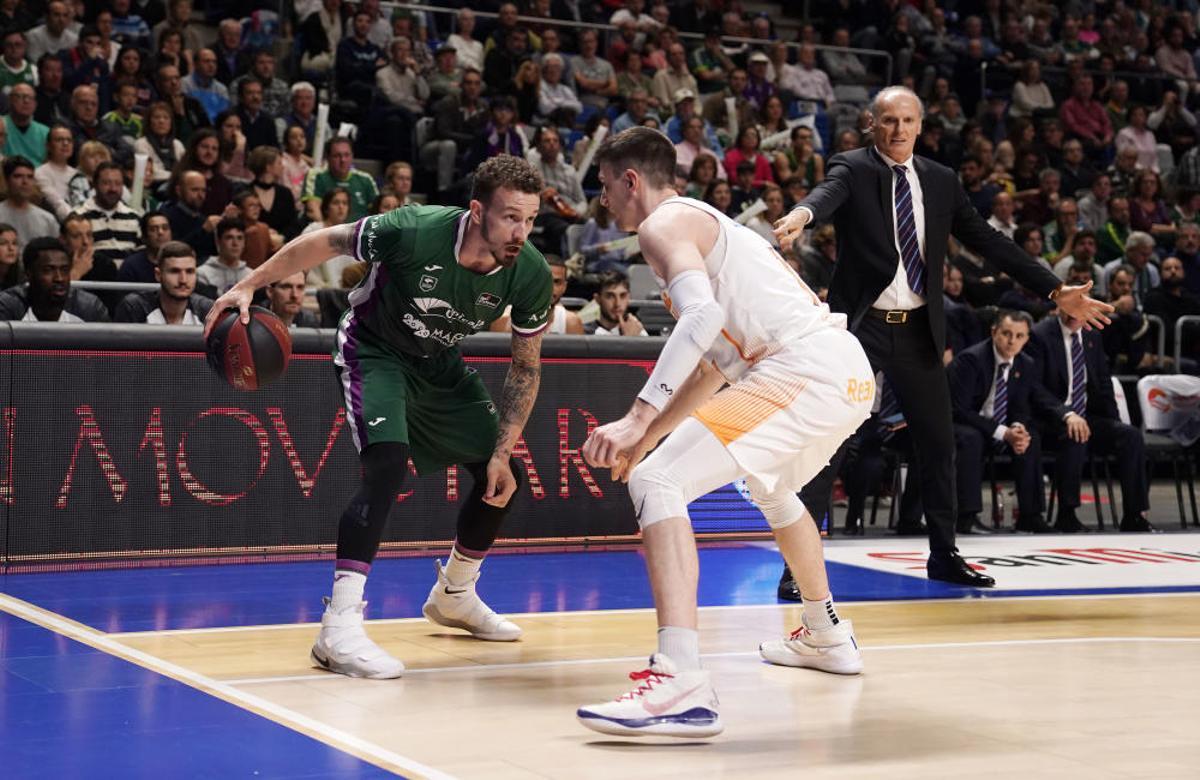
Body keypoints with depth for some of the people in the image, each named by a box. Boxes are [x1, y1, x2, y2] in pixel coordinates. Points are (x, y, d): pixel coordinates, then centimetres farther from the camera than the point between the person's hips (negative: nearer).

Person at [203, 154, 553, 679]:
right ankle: (339, 626, -29)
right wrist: (249, 286, -17)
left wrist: (503, 452, -11)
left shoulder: (531, 276, -22)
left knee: (504, 476, 8)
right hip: (374, 349, -6)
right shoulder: (414, 231, -35)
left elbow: (525, 367, -8)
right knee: (388, 463, -29)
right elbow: (322, 243, -18)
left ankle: (454, 595, 32)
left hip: (439, 362, 6)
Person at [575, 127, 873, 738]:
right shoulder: (708, 224, 30)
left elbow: (702, 316, -21)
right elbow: (713, 366, 33)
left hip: (802, 368, -10)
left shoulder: (663, 223, 0)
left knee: (655, 483, -15)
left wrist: (638, 419, -25)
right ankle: (826, 636, 51)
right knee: (772, 487, 37)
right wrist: (646, 438, 32)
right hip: (853, 371, 10)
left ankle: (682, 684, -29)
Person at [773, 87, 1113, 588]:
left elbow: (987, 242, 8)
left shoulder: (941, 181, 9)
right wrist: (802, 213, -53)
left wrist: (1056, 291, 1)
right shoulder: (852, 170, -5)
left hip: (918, 331, 5)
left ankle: (943, 555, 25)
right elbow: (829, 194, -28)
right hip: (860, 326, -5)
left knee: (938, 440, 10)